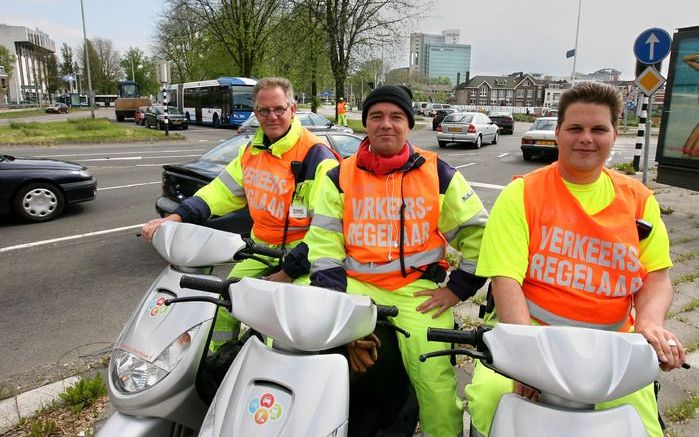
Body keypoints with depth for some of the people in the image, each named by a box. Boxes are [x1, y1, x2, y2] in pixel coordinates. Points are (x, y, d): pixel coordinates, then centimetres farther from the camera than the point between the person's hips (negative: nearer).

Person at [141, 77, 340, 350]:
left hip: (300, 252, -6)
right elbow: (221, 191, 9)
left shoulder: (316, 156, -14)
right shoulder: (252, 151, 11)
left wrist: (288, 272, -20)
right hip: (261, 246, 7)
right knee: (223, 303, 4)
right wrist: (175, 218, -5)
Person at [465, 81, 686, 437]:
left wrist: (650, 322, -15)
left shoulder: (638, 198, 8)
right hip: (528, 328, -3)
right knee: (490, 396, -27)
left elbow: (657, 274, 7)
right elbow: (505, 278, -12)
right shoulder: (522, 193, -5)